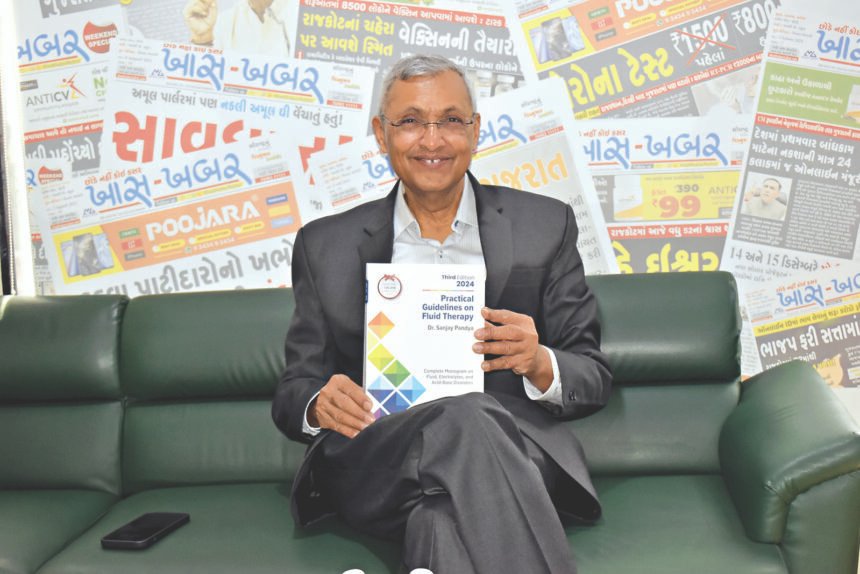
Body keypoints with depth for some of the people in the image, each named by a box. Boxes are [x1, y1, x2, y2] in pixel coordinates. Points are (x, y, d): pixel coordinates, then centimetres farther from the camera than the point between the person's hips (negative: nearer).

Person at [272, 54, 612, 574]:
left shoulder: (545, 226, 13)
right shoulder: (325, 246, 15)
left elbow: (595, 380, 12)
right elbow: (294, 393, 16)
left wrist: (540, 364, -12)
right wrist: (320, 404, -10)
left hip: (512, 450, -1)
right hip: (373, 463, 2)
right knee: (464, 420, -35)